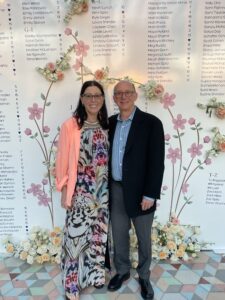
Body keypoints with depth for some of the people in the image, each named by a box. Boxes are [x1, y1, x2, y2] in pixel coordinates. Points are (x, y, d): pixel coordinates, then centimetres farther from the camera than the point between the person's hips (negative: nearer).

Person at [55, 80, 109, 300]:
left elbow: (109, 158, 8)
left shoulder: (106, 126, 4)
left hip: (102, 189, 4)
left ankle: (95, 273, 39)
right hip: (80, 190, -4)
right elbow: (62, 160, -7)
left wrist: (110, 186, 7)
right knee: (76, 233, 3)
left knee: (98, 232, 16)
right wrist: (64, 191, -8)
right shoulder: (70, 126, -9)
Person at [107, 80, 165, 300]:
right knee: (118, 236, 19)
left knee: (144, 239, 15)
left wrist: (150, 194, -16)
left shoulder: (151, 123, -11)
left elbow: (157, 162, -14)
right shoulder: (110, 123, 4)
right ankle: (122, 271, 42)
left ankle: (144, 277, 38)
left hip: (140, 192, -4)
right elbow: (107, 154, 8)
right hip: (115, 190, 4)